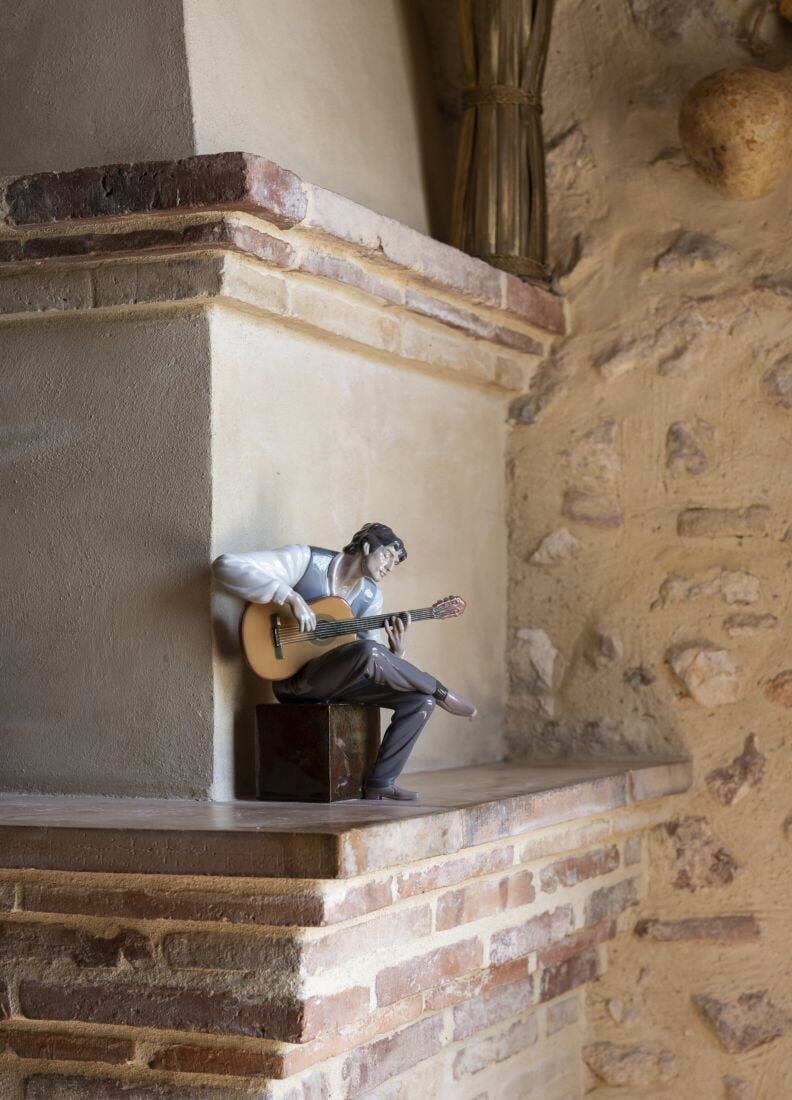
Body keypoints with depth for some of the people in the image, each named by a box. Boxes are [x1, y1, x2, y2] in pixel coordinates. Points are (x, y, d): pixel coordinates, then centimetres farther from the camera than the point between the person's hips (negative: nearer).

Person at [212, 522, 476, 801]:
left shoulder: (371, 596, 12)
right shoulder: (306, 560, -7)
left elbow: (369, 662, 12)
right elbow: (226, 565, -18)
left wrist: (395, 650, -10)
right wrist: (290, 597, -26)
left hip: (338, 680, 8)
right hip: (294, 678, -7)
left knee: (421, 700, -8)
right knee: (367, 651, -34)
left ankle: (380, 782, -5)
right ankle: (440, 692, -10)